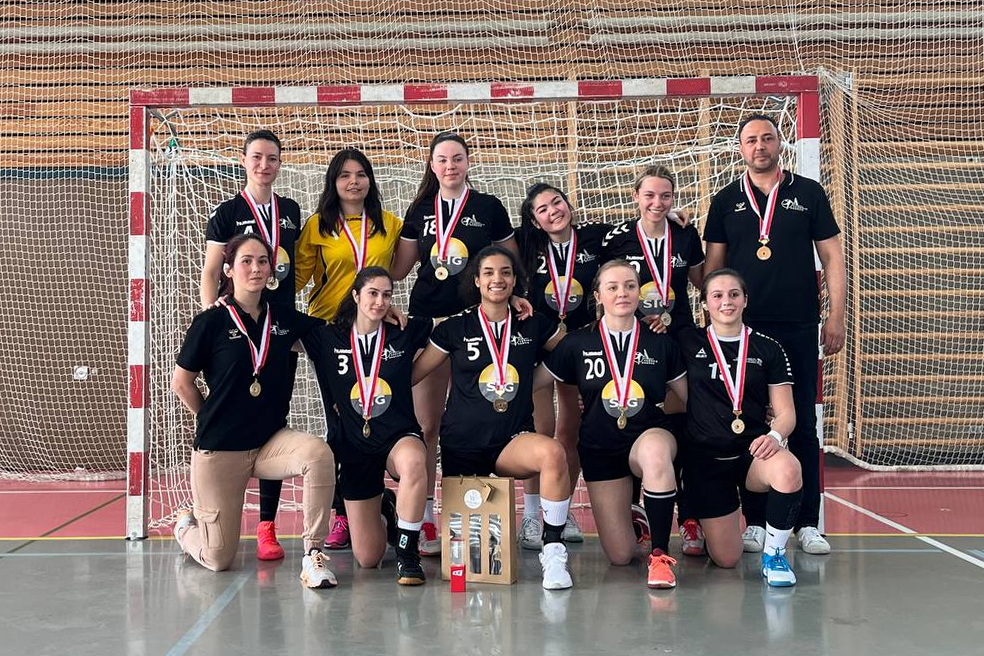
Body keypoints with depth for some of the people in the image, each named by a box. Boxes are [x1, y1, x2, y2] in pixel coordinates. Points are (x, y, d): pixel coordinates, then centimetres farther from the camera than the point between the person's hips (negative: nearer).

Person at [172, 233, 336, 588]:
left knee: (318, 453, -32)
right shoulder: (210, 322, -8)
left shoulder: (284, 319, 3)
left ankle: (312, 553, -21)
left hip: (271, 440, 3)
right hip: (219, 449, -3)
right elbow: (181, 383, 0)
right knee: (218, 559, 3)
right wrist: (214, 421, 7)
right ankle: (186, 527, 39)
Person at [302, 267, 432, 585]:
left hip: (400, 437, -1)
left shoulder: (405, 333, 1)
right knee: (367, 558, 2)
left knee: (413, 462, -43)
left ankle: (407, 553, -22)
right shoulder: (327, 338, 2)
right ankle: (383, 509, 38)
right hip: (353, 447, 1)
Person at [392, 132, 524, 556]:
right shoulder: (419, 211, 11)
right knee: (426, 423, 0)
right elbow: (398, 269, 12)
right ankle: (425, 518, 7)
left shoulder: (489, 208, 6)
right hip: (428, 321, 2)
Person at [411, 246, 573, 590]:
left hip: (513, 442, 0)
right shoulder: (455, 328, 4)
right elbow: (409, 375, 6)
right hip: (461, 445, 0)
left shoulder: (535, 326, 7)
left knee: (552, 452, -34)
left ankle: (553, 549, -22)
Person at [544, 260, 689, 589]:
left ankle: (661, 555, -28)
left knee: (655, 450, -42)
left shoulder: (661, 343, 0)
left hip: (649, 435, -1)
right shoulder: (577, 343, -2)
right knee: (620, 556, -2)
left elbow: (689, 397, 9)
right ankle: (629, 516, 37)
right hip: (600, 447, 1)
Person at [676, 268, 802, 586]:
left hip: (753, 452, 1)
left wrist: (775, 435, -19)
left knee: (788, 471, -37)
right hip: (705, 457, 0)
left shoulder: (768, 348, 6)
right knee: (726, 559, -2)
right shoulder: (688, 342, 4)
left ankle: (774, 553, -12)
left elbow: (786, 412, 5)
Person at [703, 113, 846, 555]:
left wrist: (836, 315, 0)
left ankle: (808, 524, 9)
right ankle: (755, 522, 11)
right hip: (742, 329, 1)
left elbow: (832, 257, 7)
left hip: (799, 328, -1)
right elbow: (712, 266, 10)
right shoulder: (726, 201, 9)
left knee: (802, 424, 2)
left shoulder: (809, 194, 7)